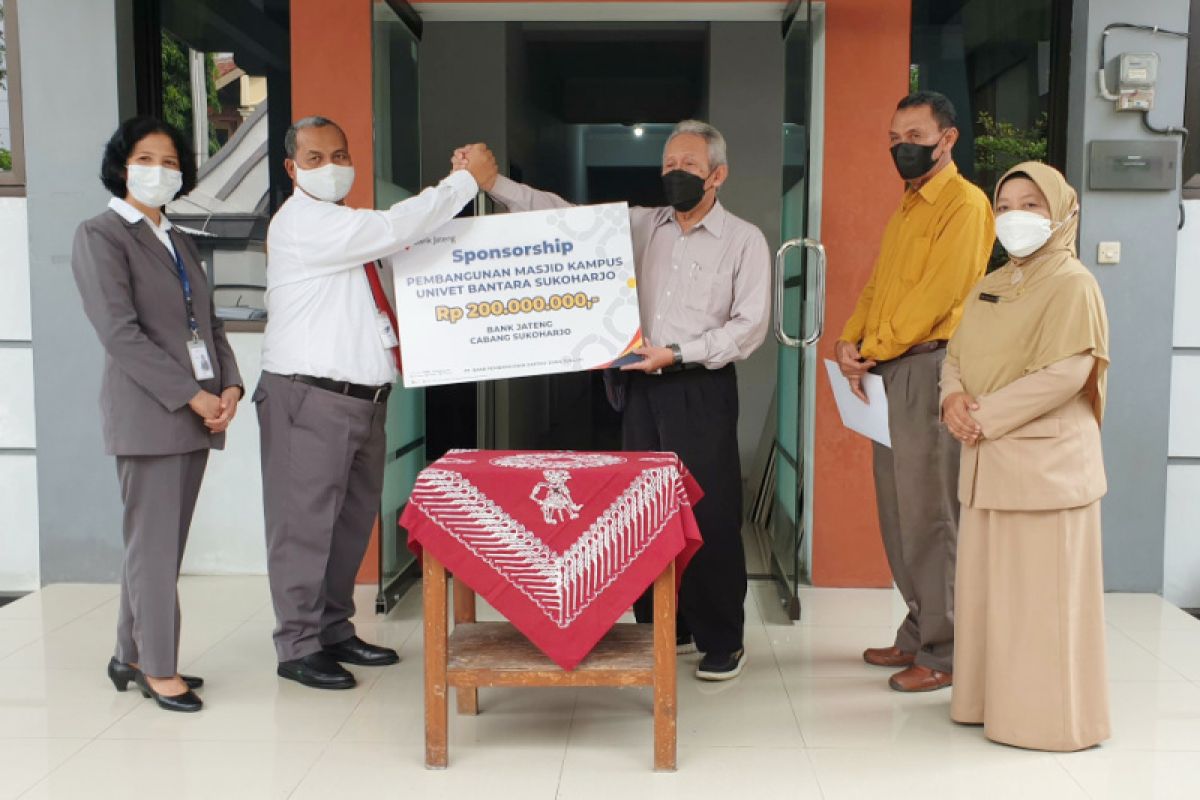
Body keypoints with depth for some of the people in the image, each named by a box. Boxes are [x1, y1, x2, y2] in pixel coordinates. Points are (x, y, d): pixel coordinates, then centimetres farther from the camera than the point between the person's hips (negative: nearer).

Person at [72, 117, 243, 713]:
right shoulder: (100, 237, -4)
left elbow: (208, 321, 17)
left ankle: (132, 654, 24)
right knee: (154, 544, -1)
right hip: (148, 415, -7)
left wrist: (229, 385, -1)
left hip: (197, 413, 7)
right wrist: (191, 396, -17)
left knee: (164, 542, 12)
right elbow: (121, 333, -14)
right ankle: (159, 669, 10)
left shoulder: (178, 240, 20)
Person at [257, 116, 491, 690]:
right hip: (309, 398, -9)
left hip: (363, 396, 9)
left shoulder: (348, 227, 19)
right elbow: (395, 228, -21)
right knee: (306, 522, -2)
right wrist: (468, 179, -14)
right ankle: (298, 647, 9)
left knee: (353, 519, 14)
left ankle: (334, 630, 27)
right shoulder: (302, 223, -11)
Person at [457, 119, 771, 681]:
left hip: (702, 389, -5)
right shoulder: (643, 226, 12)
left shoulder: (744, 240, 0)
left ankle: (723, 641, 9)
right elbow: (562, 216, 9)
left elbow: (749, 324, -7)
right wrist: (492, 181, 1)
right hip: (644, 386, 5)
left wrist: (678, 353, -15)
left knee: (710, 515, -4)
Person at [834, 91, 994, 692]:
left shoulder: (964, 204, -7)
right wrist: (850, 340, 3)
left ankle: (944, 653, 4)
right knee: (897, 510, 12)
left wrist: (874, 348, -11)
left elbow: (938, 293, -16)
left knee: (929, 514, -6)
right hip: (889, 372, 9)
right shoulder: (906, 207, 21)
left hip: (928, 366, -9)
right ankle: (917, 634, 23)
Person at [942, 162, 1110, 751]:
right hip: (987, 461, 7)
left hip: (1046, 460, -7)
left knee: (1041, 591, -2)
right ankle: (991, 699, 25)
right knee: (986, 585, 12)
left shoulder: (1072, 283, -7)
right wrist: (953, 399, -6)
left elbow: (1066, 373, -17)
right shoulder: (988, 288, 16)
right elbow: (955, 357, 16)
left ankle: (1048, 715, 10)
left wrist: (985, 415, -15)